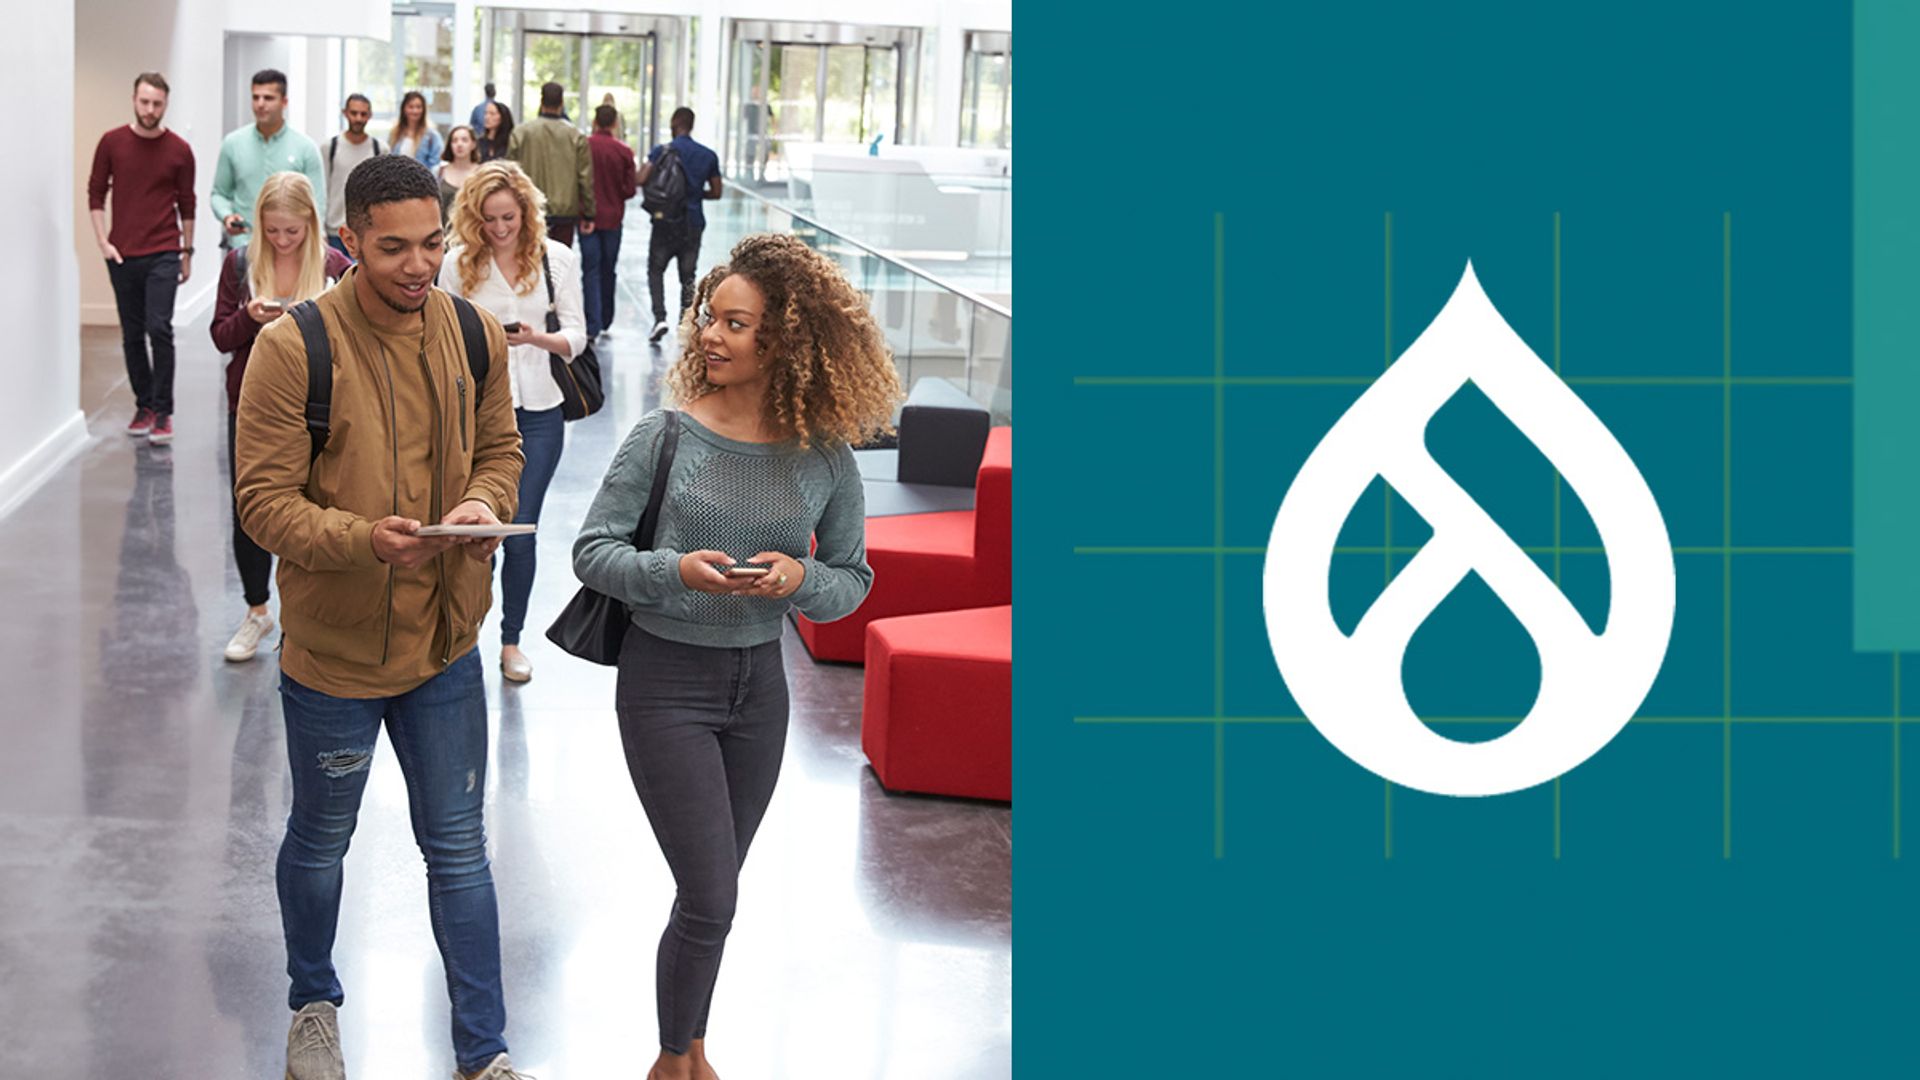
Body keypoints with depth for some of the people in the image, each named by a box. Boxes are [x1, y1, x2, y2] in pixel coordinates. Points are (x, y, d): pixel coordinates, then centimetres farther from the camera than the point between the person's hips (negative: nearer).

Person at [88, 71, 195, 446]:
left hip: (163, 255, -2)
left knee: (159, 329, -13)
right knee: (132, 335, 8)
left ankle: (163, 413, -8)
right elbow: (96, 193, 7)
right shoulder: (112, 143, 1)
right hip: (122, 256, 2)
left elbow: (186, 204, 8)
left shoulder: (179, 150, -1)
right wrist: (102, 241, -1)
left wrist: (187, 252, 10)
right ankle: (144, 405, 20)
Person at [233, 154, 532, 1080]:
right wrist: (362, 539, -33)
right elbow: (264, 499, -17)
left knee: (458, 849, 12)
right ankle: (314, 1005, 44)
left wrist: (485, 501, -14)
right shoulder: (292, 348, -18)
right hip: (332, 648, -3)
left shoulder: (476, 336, -3)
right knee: (320, 840, 19)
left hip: (444, 643, 3)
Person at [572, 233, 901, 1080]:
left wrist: (800, 579, -19)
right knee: (711, 898, -5)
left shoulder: (825, 458, -5)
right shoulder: (665, 436, -12)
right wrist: (676, 571, -24)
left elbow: (853, 580, 3)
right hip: (667, 681, -3)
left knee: (709, 892, 16)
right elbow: (592, 550, -7)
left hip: (759, 683, 3)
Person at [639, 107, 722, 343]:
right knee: (688, 275, 11)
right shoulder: (708, 156, 4)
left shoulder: (662, 151, -7)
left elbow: (641, 179, -16)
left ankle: (660, 317, -8)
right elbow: (716, 192, 8)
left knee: (655, 269, 10)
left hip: (666, 220, -3)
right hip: (693, 223, 3)